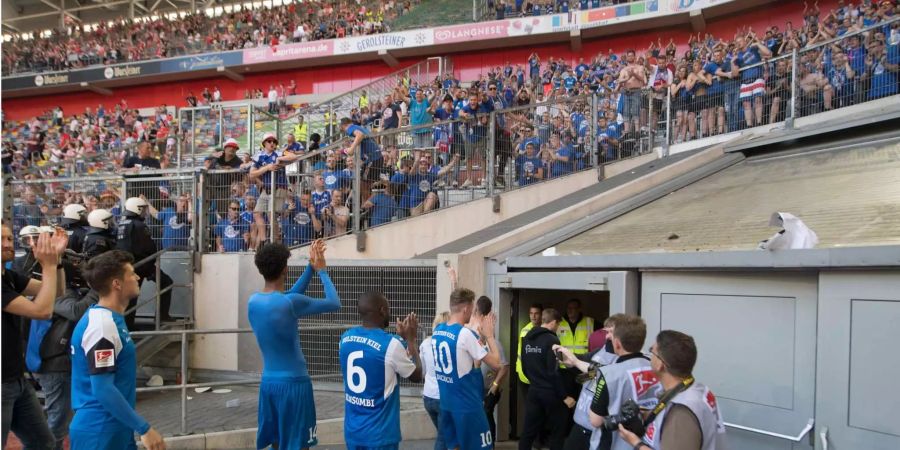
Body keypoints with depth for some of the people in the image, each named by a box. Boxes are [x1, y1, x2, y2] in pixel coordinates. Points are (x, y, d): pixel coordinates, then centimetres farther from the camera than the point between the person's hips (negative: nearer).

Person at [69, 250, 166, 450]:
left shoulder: (112, 319, 9)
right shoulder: (102, 325, -21)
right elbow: (103, 389, -24)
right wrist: (144, 429, -20)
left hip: (116, 429, 9)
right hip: (99, 433, -9)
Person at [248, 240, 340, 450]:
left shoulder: (253, 301, 3)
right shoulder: (289, 303, -19)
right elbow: (334, 303, -9)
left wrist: (310, 268, 16)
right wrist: (321, 270, 3)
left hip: (268, 382, 7)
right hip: (293, 383, -7)